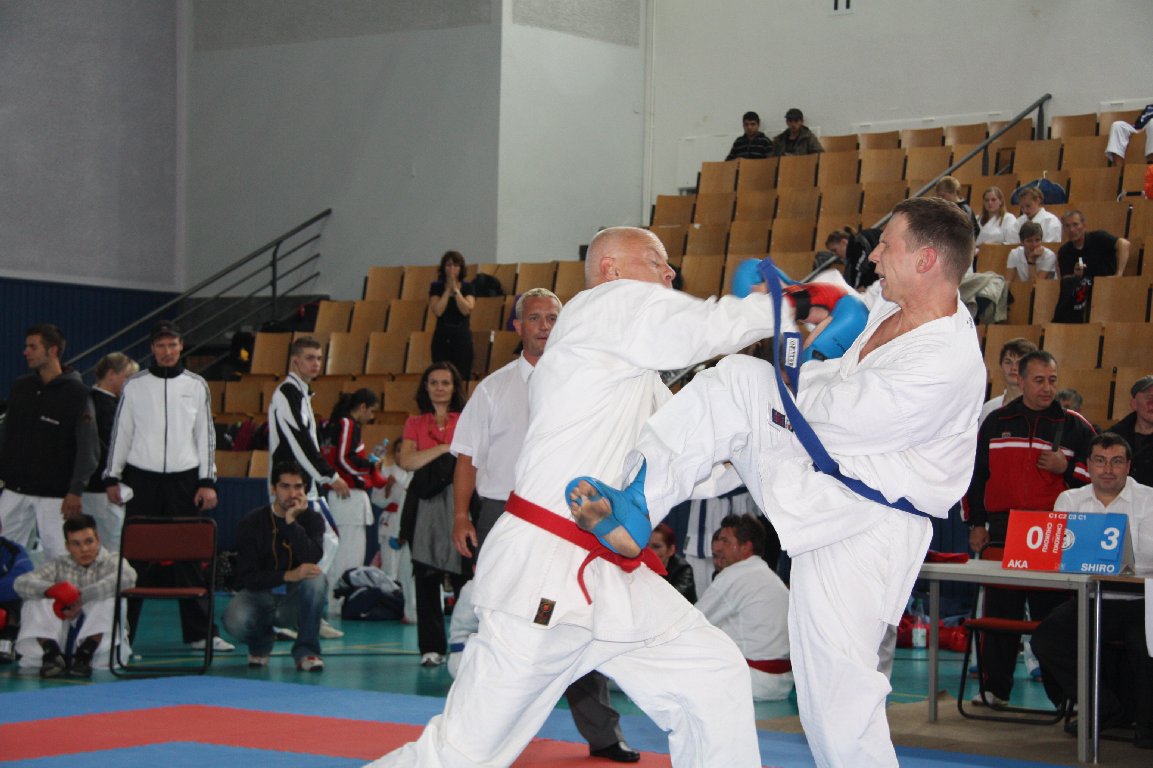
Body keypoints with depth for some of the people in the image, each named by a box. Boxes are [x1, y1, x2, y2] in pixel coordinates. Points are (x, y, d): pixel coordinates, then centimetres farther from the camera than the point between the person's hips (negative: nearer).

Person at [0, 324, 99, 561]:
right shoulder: (20, 387, 9)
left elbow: (89, 448, -10)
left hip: (55, 493, -5)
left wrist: (76, 490, -16)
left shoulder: (76, 393, -7)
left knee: (59, 558, -5)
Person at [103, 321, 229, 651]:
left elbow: (206, 435, 7)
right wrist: (112, 478, 3)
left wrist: (208, 481, 1)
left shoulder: (196, 385, 6)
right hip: (142, 479, -1)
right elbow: (120, 432, 7)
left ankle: (199, 632, 7)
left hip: (184, 480, 1)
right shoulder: (134, 385, 3)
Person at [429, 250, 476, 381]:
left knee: (462, 376, -5)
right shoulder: (436, 287, 5)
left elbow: (466, 310, -11)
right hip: (442, 336, 0)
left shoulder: (468, 287, 5)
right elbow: (437, 311, -10)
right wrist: (448, 290, -7)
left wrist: (455, 289, -9)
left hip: (462, 335, 0)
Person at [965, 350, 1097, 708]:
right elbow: (976, 474, 16)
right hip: (1003, 531, 2)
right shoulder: (996, 422, 12)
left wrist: (1066, 468, -10)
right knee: (999, 611, 5)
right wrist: (976, 523, 11)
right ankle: (994, 688, 13)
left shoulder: (1075, 427, 5)